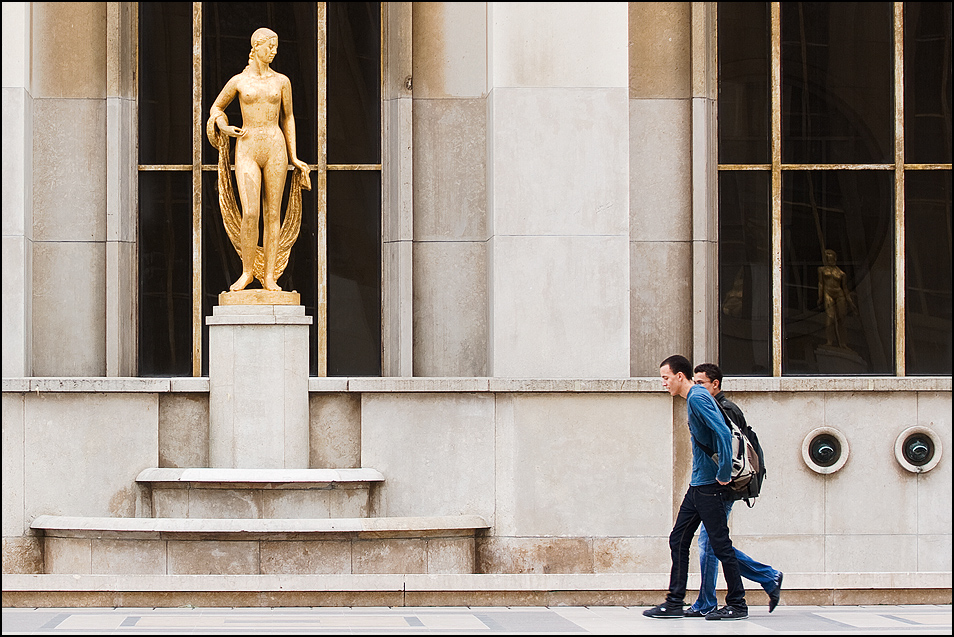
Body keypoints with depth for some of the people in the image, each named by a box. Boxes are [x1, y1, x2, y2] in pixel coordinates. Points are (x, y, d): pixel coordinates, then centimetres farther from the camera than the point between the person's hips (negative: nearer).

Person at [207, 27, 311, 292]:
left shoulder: (281, 81, 8)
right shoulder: (238, 81, 4)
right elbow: (216, 107, 20)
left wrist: (293, 157, 12)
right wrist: (224, 128, -1)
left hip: (275, 149, 2)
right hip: (247, 150, -2)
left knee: (273, 213, 1)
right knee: (250, 214, -12)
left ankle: (269, 275, 5)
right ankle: (247, 271, 5)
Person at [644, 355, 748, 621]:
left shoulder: (698, 398, -14)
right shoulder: (695, 397, 16)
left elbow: (723, 434, -26)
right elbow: (721, 433, 24)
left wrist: (724, 474, -22)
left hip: (709, 486, -10)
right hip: (697, 485, 10)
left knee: (721, 545, -4)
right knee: (678, 541, 10)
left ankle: (737, 604, 2)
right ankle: (675, 603, 12)